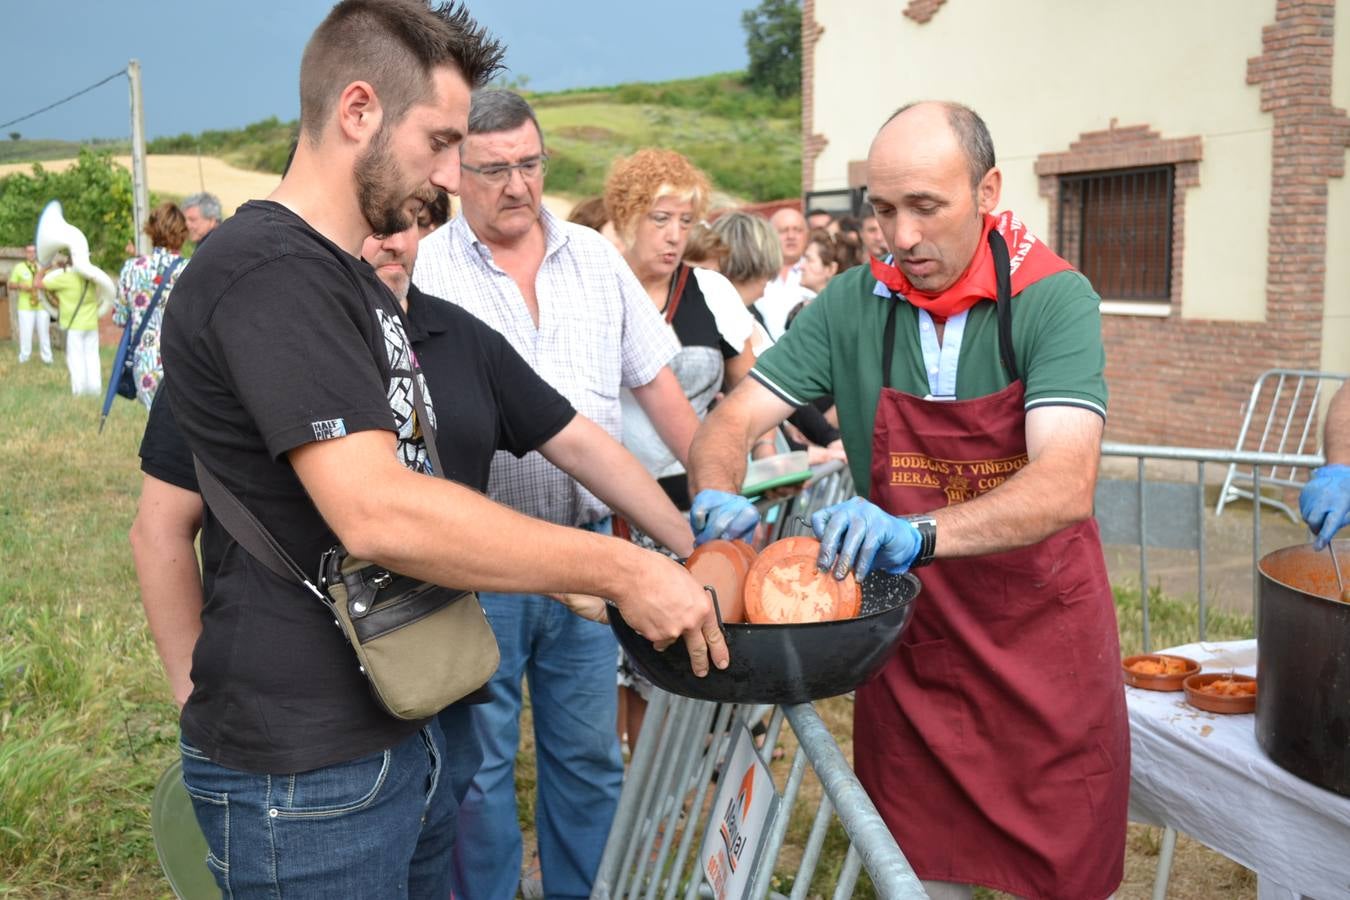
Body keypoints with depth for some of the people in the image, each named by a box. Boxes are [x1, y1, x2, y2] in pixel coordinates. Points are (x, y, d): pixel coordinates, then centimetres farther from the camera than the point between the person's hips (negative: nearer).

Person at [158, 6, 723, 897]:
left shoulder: (357, 282, 14)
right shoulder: (268, 272, -19)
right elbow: (378, 514, -28)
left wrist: (567, 577, 11)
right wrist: (619, 569, -22)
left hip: (402, 731, 9)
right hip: (304, 766, -9)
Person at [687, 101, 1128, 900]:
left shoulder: (1053, 300, -14)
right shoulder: (854, 305, -5)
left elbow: (1066, 483, -28)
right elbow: (731, 422, -3)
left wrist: (917, 533, -44)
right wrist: (718, 497, -26)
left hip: (1042, 644, -2)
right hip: (909, 646, 2)